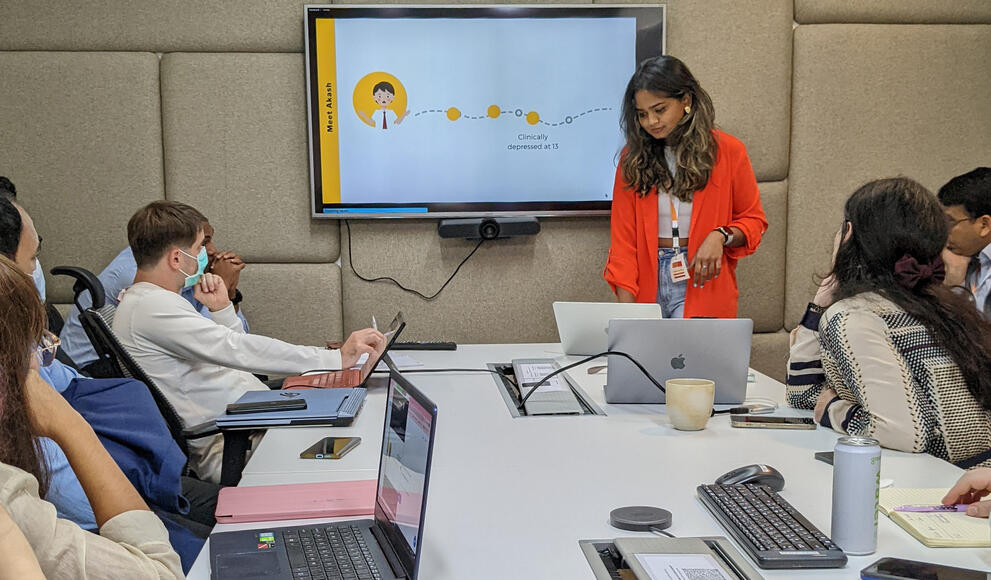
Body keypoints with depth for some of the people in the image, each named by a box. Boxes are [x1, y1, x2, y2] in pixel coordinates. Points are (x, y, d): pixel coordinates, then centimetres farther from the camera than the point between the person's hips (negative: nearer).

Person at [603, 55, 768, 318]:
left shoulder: (728, 151, 0)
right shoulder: (632, 158, 4)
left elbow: (753, 220, 9)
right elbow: (622, 237, 2)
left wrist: (721, 236, -13)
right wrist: (626, 311, -7)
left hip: (702, 284, -2)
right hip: (649, 285, 2)